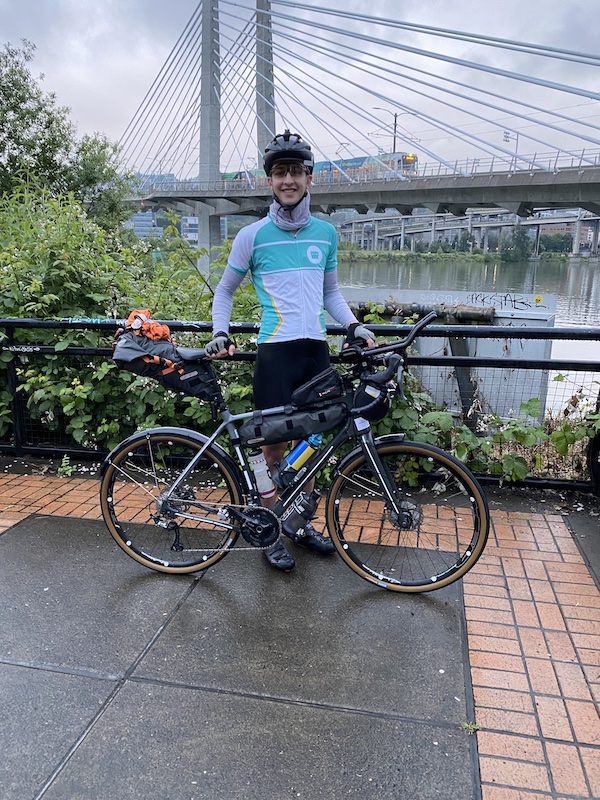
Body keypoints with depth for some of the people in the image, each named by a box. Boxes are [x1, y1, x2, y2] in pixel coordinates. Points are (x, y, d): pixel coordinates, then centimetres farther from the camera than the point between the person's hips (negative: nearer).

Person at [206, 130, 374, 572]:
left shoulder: (326, 232, 10)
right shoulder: (252, 236, -1)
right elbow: (225, 290, 9)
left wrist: (353, 324, 2)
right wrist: (220, 333, -6)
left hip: (316, 349, 4)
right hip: (276, 351, -4)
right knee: (275, 444, 2)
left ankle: (302, 523, 29)